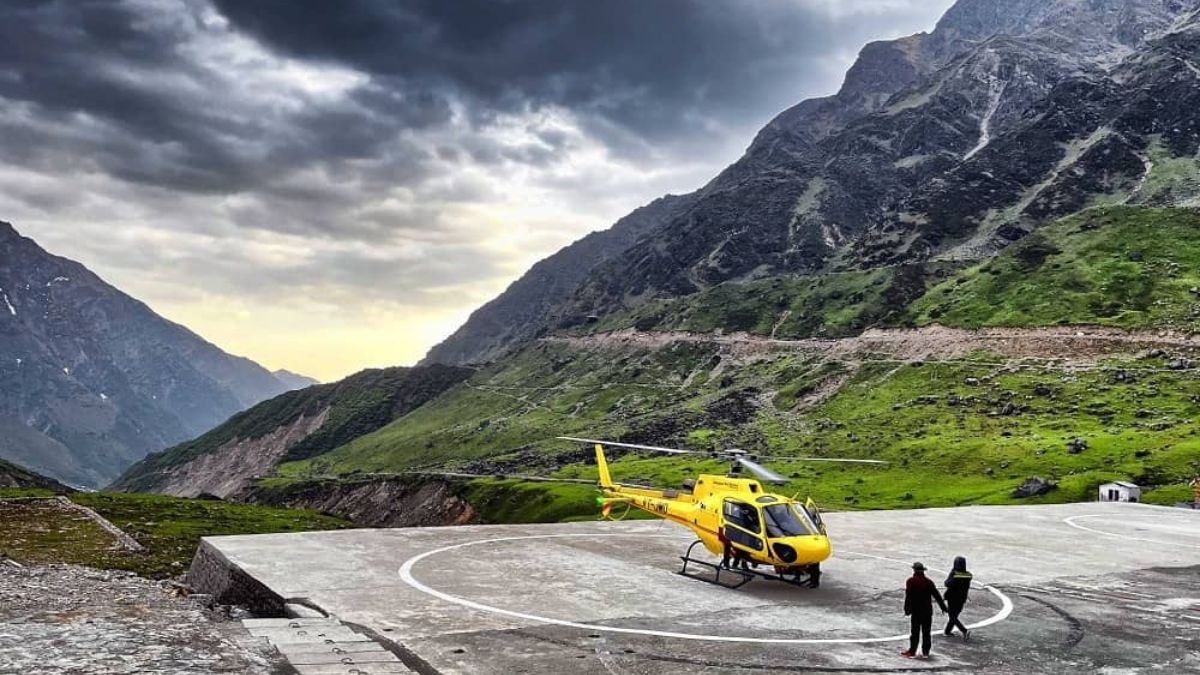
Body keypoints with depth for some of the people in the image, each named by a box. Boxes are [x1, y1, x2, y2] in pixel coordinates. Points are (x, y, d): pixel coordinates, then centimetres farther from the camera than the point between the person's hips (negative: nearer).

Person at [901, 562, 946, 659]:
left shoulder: (911, 581, -8)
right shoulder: (929, 582, 5)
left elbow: (908, 596, -14)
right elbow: (937, 595, 9)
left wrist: (907, 609, -12)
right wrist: (943, 607, 17)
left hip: (916, 611, -4)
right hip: (928, 611, 4)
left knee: (915, 632, 2)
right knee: (926, 632, 9)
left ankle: (912, 651, 4)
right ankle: (925, 652, 12)